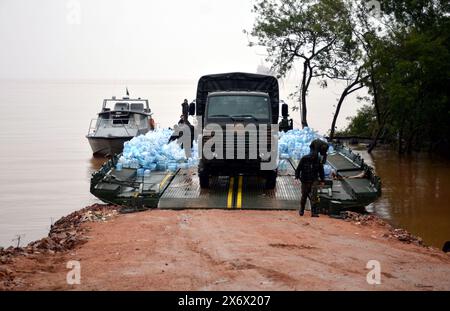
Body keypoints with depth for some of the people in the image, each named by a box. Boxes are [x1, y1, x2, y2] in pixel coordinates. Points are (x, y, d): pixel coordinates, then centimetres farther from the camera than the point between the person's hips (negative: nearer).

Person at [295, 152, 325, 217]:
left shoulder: (318, 160, -2)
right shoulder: (304, 159, -8)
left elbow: (321, 170, 11)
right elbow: (298, 169, -2)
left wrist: (322, 180, 13)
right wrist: (297, 177, -10)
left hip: (314, 181, 0)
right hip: (305, 181, 0)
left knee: (314, 196, -14)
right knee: (304, 196, 10)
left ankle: (314, 212, -16)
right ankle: (301, 211, 30)